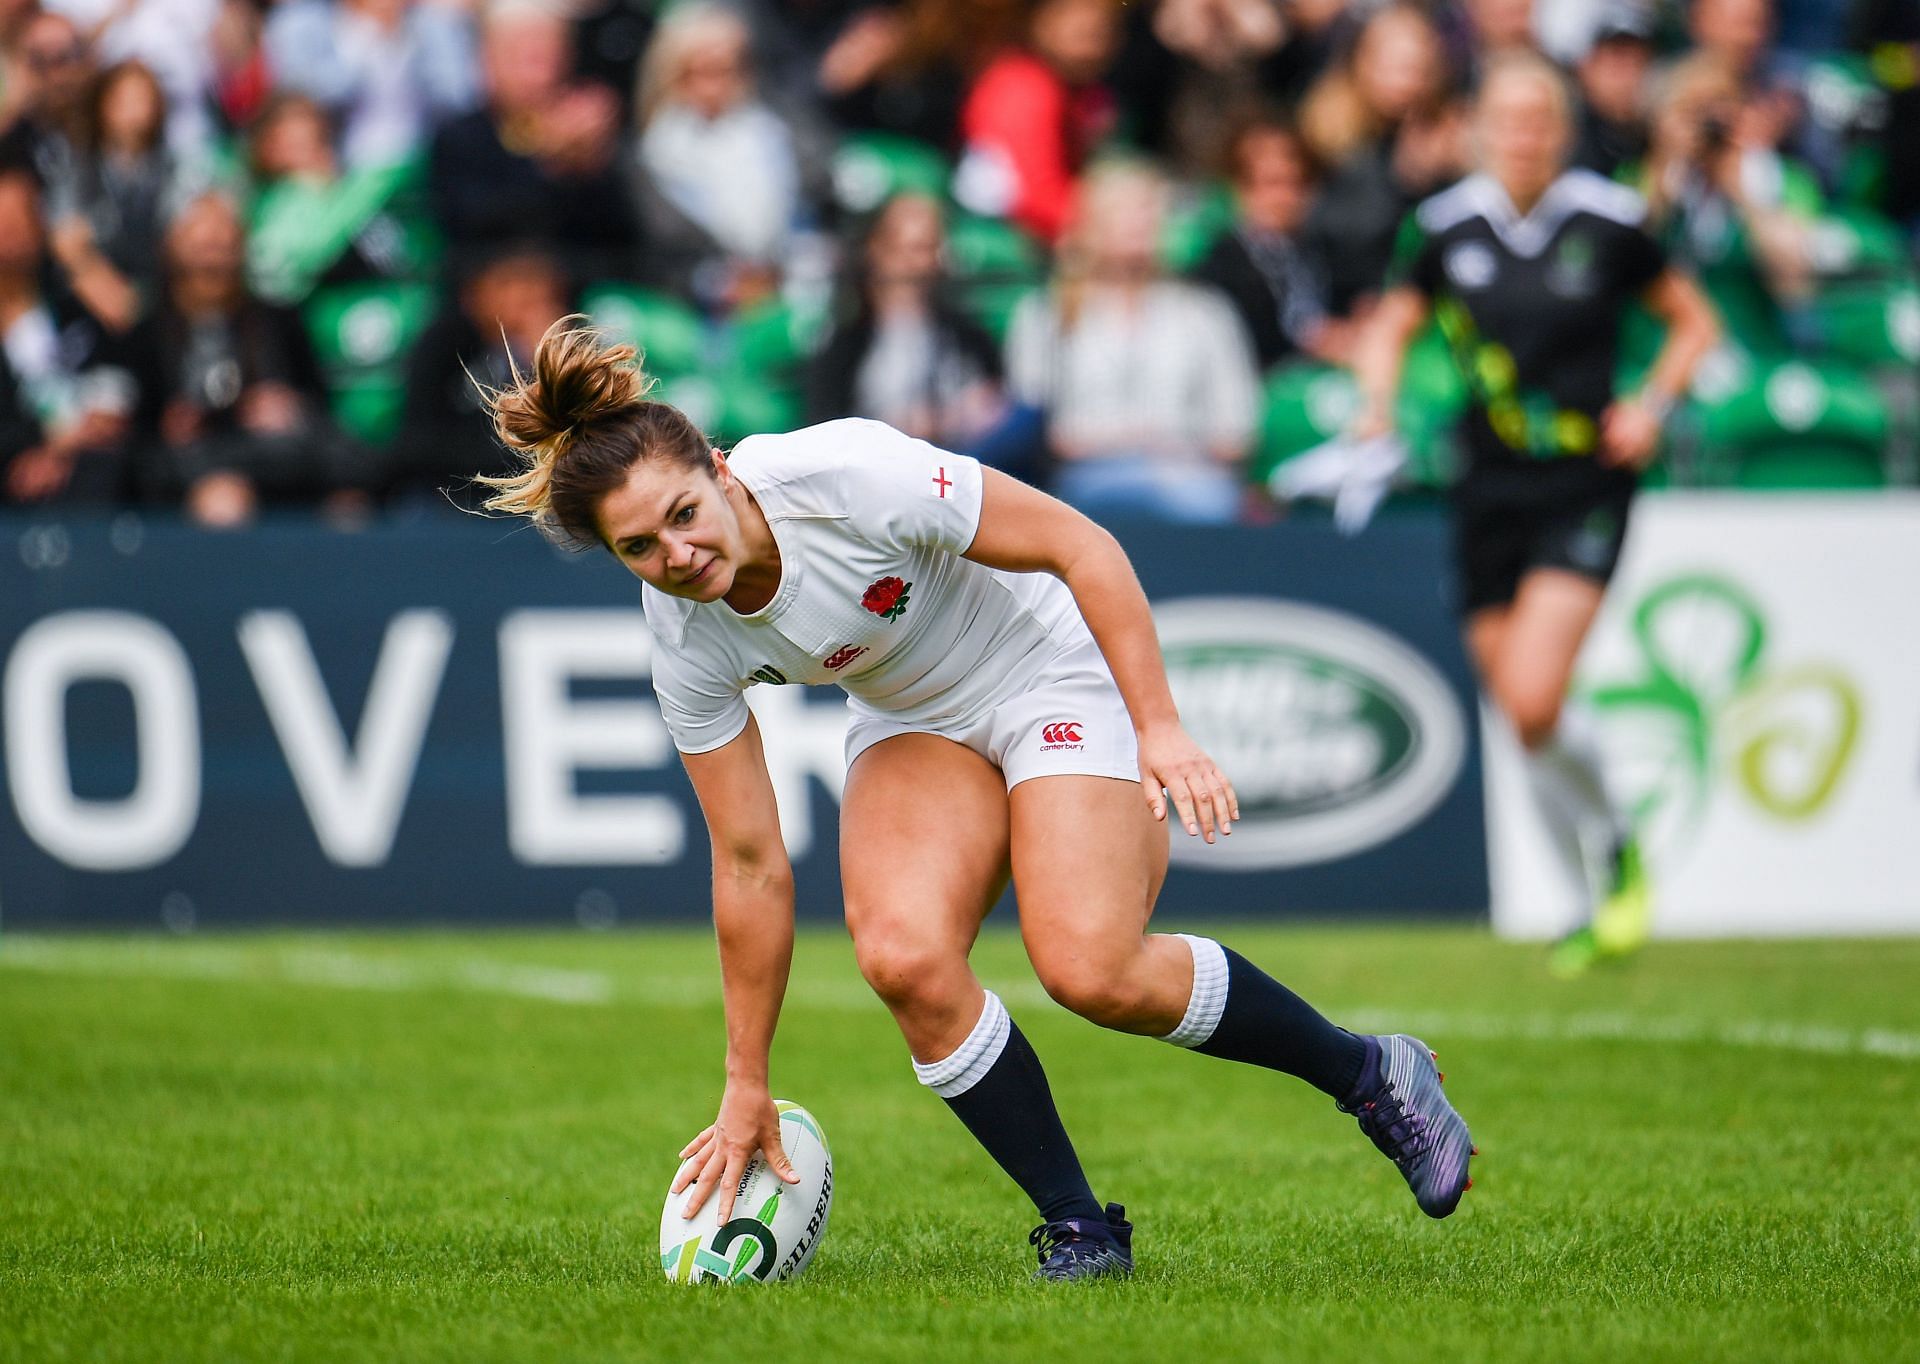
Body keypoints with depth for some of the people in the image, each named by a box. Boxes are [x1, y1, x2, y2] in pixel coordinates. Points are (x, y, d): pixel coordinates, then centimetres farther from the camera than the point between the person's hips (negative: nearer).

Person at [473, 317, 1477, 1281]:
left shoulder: (847, 474, -31)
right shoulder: (688, 643, -16)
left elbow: (1080, 545, -21)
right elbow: (750, 864, -8)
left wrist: (1160, 728, -25)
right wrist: (747, 1087, -5)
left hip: (1063, 665, -4)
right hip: (913, 721, 4)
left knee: (1091, 972, -22)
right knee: (903, 956, -23)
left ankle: (1371, 1075, 1)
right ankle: (1077, 1230, -9)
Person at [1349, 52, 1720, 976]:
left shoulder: (1609, 221, -5)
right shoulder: (1445, 225, 1)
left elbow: (1692, 323, 9)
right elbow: (1392, 324, 18)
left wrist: (1653, 404, -7)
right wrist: (1378, 398, -1)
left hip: (1584, 483, -3)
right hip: (1489, 488, 4)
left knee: (1536, 701, -18)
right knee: (1515, 715, 5)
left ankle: (1616, 852, 8)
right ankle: (1599, 900, 22)